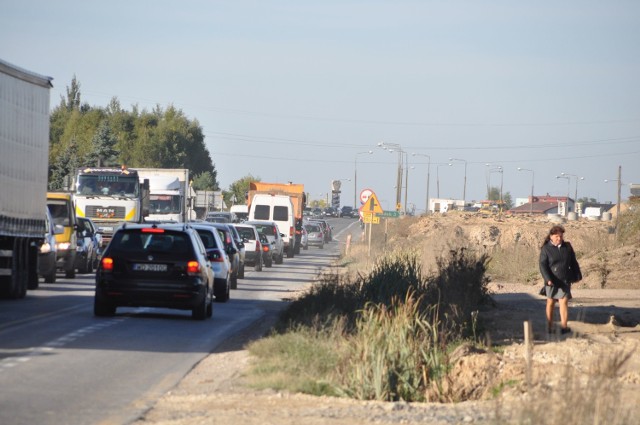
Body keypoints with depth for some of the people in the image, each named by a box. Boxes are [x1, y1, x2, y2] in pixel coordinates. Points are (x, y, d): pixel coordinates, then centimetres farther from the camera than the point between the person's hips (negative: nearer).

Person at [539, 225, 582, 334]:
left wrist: (577, 276, 14)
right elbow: (543, 265, -11)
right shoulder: (546, 249, -5)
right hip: (552, 281, -2)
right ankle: (549, 326, 18)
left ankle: (564, 326, -12)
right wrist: (548, 279, -22)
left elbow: (573, 263, 14)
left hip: (565, 280, 2)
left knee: (564, 301, -9)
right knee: (551, 302, 9)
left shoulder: (567, 247, 6)